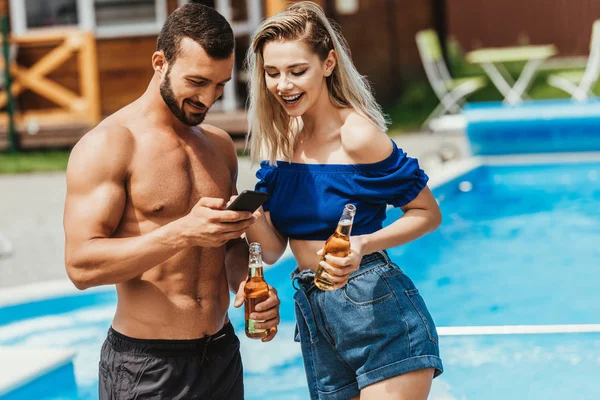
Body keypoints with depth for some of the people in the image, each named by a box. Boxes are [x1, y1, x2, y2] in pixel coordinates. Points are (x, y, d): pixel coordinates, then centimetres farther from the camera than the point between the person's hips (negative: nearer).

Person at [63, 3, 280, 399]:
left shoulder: (219, 145, 10)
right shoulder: (107, 145, -11)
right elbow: (81, 265, -19)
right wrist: (183, 233, -29)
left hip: (222, 353, 6)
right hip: (146, 365, -6)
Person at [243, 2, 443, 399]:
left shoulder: (357, 135, -14)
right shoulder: (275, 138, 4)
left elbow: (428, 213, -7)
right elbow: (274, 247, 5)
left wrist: (363, 245, -22)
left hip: (377, 310, -6)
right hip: (312, 313, 6)